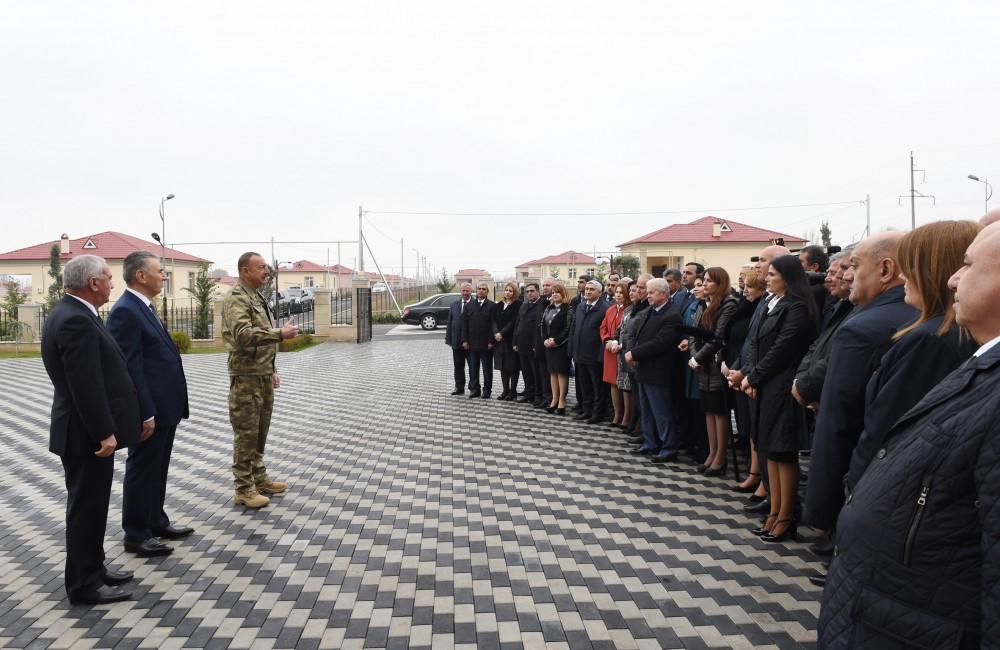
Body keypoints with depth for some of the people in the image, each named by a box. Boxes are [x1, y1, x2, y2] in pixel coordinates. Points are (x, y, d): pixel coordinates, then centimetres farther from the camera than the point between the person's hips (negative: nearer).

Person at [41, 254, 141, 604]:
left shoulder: (70, 313, 11)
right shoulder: (76, 321, -22)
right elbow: (85, 385, -26)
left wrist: (103, 428, 19)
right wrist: (104, 432, -22)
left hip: (87, 429, 10)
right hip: (86, 433, -10)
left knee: (91, 504, 19)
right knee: (87, 506, 1)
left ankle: (92, 568, 31)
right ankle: (84, 584, 12)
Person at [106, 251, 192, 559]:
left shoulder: (143, 307, 13)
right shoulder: (125, 311, -18)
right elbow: (131, 368, -21)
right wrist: (146, 413, -21)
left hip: (165, 406, 9)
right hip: (150, 409, -9)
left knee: (157, 469, 19)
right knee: (142, 470, 3)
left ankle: (156, 522, 32)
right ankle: (136, 535, 16)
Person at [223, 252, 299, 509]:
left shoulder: (258, 298, 15)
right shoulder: (236, 299, -15)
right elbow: (243, 334, -30)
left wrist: (272, 370, 20)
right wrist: (281, 333, -28)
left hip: (263, 375, 9)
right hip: (246, 377, -9)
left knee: (260, 431, 16)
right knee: (246, 434, -2)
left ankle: (259, 478, 28)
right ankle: (244, 489, 7)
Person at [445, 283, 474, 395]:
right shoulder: (454, 305, 10)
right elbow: (449, 323, 10)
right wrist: (448, 339, 4)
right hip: (456, 342, 5)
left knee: (472, 366, 5)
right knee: (458, 366, 11)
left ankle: (473, 387, 14)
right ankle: (459, 387, 20)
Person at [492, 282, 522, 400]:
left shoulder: (517, 305, -5)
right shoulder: (498, 306, 13)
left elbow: (513, 322, -12)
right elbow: (494, 321, 7)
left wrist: (502, 333, -15)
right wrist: (496, 333, -9)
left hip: (511, 340, -6)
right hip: (499, 340, 6)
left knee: (513, 366, -1)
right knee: (503, 366, 8)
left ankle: (513, 391, 6)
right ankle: (505, 390, 15)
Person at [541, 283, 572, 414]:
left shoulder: (567, 309, -8)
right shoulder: (548, 308, 14)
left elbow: (568, 328, -15)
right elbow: (542, 325, 12)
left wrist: (556, 340, -16)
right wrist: (545, 340, -3)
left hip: (561, 345, -7)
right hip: (549, 344, 7)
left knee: (561, 372, -3)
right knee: (552, 372, 8)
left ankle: (562, 400, 3)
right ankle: (554, 400, 13)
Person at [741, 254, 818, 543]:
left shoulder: (797, 308, -12)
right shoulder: (771, 305, 14)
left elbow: (780, 350, -16)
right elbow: (756, 342, 11)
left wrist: (753, 378, -9)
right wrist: (751, 377, -2)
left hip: (782, 389, -9)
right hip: (763, 387, 9)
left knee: (784, 453, -1)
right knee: (770, 450, 13)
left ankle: (786, 518, 10)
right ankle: (775, 512, 22)